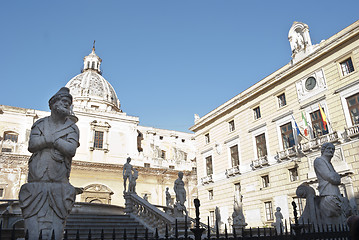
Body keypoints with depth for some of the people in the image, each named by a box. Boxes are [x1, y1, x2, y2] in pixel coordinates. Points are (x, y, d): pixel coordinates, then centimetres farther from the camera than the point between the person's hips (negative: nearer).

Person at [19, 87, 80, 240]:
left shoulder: (72, 128, 10)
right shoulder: (40, 124, 15)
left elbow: (71, 150, -6)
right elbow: (32, 145, -1)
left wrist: (48, 139, -5)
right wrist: (54, 139, -7)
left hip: (59, 180, -1)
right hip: (37, 178, 1)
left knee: (55, 222, -4)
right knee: (34, 214, -2)